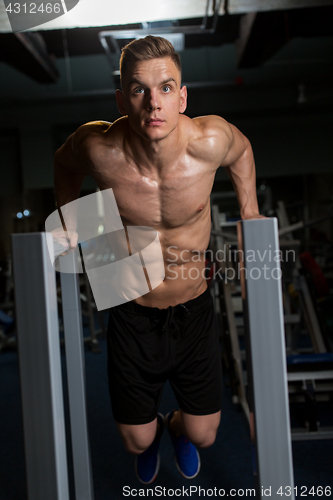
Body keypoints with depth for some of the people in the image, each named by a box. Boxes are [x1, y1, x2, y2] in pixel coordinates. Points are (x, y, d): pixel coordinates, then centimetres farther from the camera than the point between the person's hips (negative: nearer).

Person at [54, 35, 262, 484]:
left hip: (194, 311, 1)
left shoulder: (211, 140, -23)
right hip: (132, 316, 0)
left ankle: (176, 425, 54)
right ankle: (151, 435, 56)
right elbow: (64, 163, 3)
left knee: (203, 435, 14)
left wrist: (251, 215, 4)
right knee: (137, 442, 15)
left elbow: (242, 149, 4)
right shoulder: (99, 147, -23)